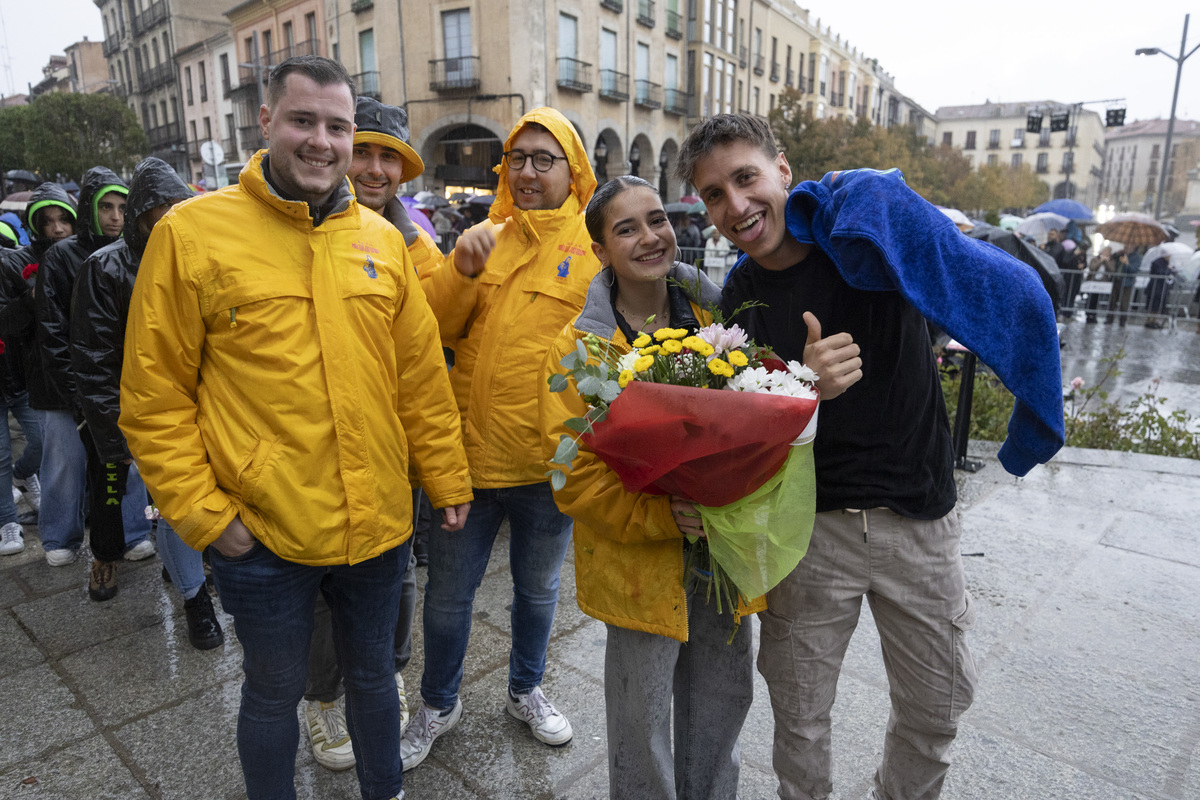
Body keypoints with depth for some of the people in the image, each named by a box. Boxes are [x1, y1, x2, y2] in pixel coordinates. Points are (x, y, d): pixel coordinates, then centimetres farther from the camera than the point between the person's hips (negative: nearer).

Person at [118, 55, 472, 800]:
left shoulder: (383, 239, 3)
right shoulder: (191, 232, -8)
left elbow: (422, 374, 4)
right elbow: (154, 395, -6)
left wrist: (448, 482, 6)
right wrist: (201, 512, -10)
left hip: (378, 525, 4)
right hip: (260, 533, -3)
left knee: (373, 675, 23)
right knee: (275, 692, 18)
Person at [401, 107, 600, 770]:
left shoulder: (596, 248, -5)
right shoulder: (486, 236, 5)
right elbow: (435, 327, 1)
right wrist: (461, 270, -17)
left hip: (547, 464, -2)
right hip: (467, 450, 2)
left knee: (537, 589, 21)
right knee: (448, 596, 15)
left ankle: (525, 691, 47)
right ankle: (439, 705, 41)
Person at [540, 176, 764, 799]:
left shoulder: (719, 316, 0)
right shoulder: (580, 345, -10)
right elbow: (574, 474, -13)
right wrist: (659, 514, -26)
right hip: (638, 560, -3)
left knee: (724, 698, 22)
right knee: (641, 713, 12)